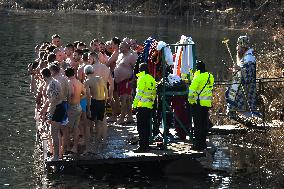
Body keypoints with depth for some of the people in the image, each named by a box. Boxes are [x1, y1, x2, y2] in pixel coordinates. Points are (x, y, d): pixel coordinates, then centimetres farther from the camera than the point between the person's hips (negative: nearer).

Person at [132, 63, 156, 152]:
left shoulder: (142, 78, -10)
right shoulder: (152, 79, 15)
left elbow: (139, 93, -15)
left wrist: (134, 104, -13)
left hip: (142, 106, -8)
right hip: (149, 106, 8)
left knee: (141, 127, -6)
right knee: (147, 126, 13)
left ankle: (142, 146, -9)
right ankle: (146, 145, 16)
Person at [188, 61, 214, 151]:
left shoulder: (198, 77, -13)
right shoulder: (210, 76, 10)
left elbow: (192, 90, -19)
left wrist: (190, 100, -6)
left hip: (198, 103, -7)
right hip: (207, 103, 7)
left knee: (198, 124, -4)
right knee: (205, 124, 13)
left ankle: (198, 144, -5)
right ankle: (203, 143, 18)